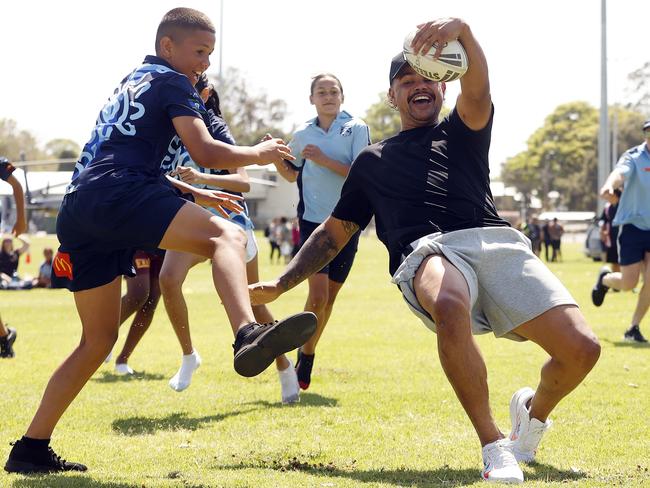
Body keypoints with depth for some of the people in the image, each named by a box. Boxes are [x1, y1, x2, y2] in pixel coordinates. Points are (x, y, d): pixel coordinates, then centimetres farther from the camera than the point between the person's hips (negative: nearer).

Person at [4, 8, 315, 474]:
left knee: (99, 338, 17)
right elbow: (205, 152, -6)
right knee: (227, 236, -24)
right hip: (116, 195, -9)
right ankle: (248, 335, -54)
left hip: (78, 211, 9)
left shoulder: (131, 84, 34)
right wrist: (259, 153, 11)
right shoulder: (172, 82, 7)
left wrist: (193, 194, 40)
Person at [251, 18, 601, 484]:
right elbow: (334, 232, 37)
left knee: (581, 348, -20)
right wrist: (281, 283, 28)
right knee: (450, 308, -42)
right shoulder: (373, 160, 32)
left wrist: (463, 31, -20)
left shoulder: (462, 132, 26)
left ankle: (534, 411, 16)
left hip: (497, 243, 1)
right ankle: (494, 445, -28)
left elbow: (477, 90, 2)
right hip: (428, 252, -1)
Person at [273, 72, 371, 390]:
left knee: (329, 298, 8)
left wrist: (325, 161, -19)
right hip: (312, 220, 0)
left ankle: (306, 360, 25)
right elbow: (292, 174, 21)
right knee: (318, 294, -15)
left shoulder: (356, 129, -1)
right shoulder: (302, 134, 7)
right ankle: (304, 361, -1)